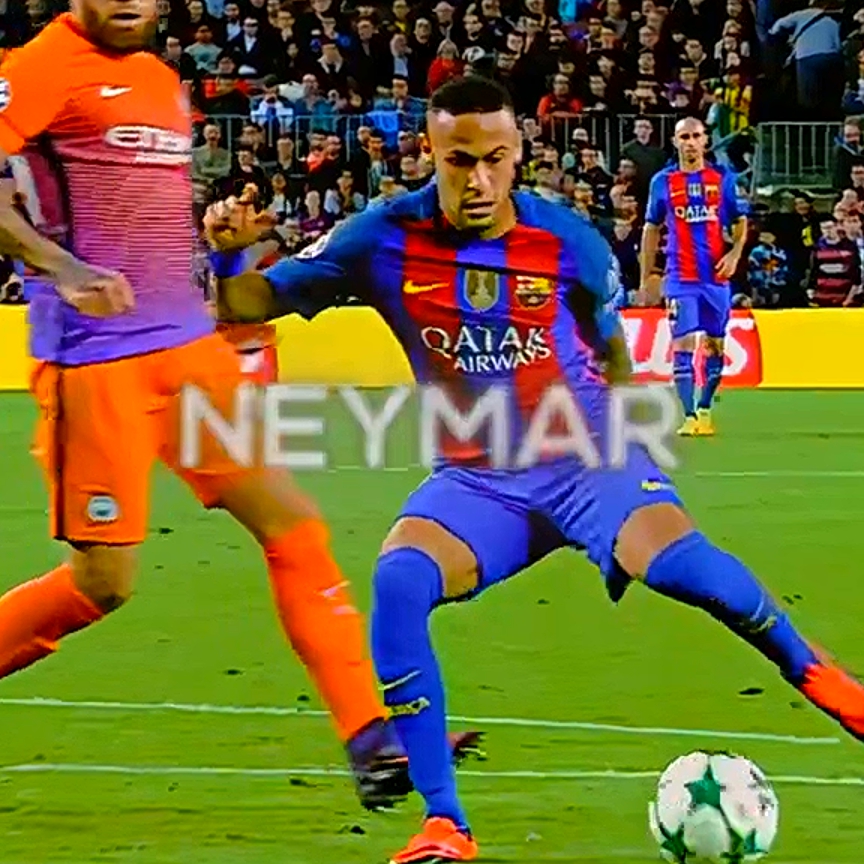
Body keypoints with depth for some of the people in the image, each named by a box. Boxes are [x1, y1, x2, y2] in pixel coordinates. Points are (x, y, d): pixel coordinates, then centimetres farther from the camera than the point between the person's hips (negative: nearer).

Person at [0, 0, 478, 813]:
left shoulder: (161, 81, 17)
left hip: (187, 347, 8)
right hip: (94, 360, -8)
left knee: (293, 526, 1)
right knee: (103, 580, -5)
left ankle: (374, 743, 1)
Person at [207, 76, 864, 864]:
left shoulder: (568, 242, -9)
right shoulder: (387, 238, -10)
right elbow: (253, 303, -6)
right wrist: (229, 255, -26)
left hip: (585, 457, -1)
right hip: (475, 480, 1)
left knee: (682, 565, -30)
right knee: (397, 584, -28)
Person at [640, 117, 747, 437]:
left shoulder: (723, 179, 5)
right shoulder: (663, 182, 4)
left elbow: (740, 222, 12)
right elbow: (651, 229, 12)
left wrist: (735, 254, -7)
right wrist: (645, 278, 9)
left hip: (716, 276, 2)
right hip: (680, 278, -2)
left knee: (715, 346, 7)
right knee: (683, 344, -11)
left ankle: (704, 410, 21)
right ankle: (689, 416, -11)